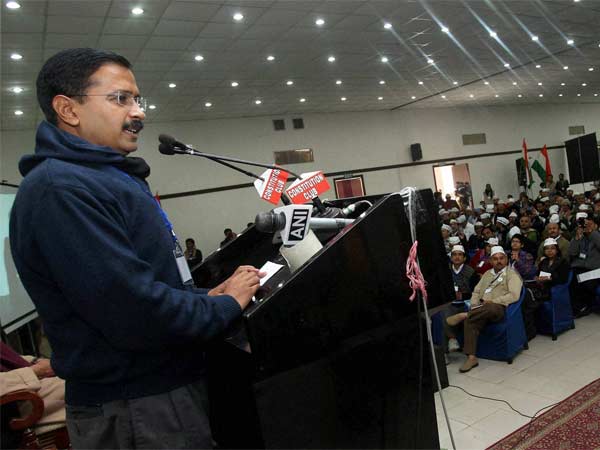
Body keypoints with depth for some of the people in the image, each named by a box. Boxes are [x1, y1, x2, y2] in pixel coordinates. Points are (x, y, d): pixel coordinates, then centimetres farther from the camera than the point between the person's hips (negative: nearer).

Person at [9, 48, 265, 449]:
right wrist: (227, 305, -14)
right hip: (136, 411, -9)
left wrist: (208, 295, 1)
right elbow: (135, 311, -29)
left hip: (172, 383, 10)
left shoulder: (112, 177, 12)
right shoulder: (59, 189, -22)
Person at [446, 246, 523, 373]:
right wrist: (474, 305, 3)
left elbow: (514, 295, -8)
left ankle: (463, 315, -29)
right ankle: (471, 357, -30)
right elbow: (476, 291, 23)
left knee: (491, 308, -43)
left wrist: (493, 301, -15)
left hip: (498, 308, -5)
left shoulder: (512, 275, 7)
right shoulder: (487, 274, 28)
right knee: (470, 321, -29)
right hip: (481, 308, 5)